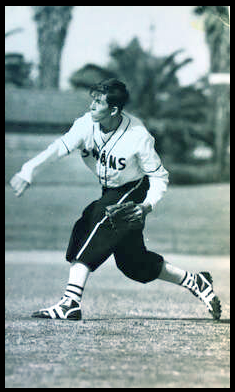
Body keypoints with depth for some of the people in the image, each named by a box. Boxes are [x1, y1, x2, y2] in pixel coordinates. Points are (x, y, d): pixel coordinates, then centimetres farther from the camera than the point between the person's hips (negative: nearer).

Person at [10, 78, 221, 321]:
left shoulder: (138, 137, -24)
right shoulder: (87, 124, -14)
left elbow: (159, 176, -14)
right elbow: (59, 148, -28)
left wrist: (148, 205, -31)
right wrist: (27, 172, -42)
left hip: (133, 193, -6)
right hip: (110, 193, 6)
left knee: (88, 234, -24)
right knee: (131, 261, 7)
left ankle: (70, 301, -27)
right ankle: (194, 282, 21)